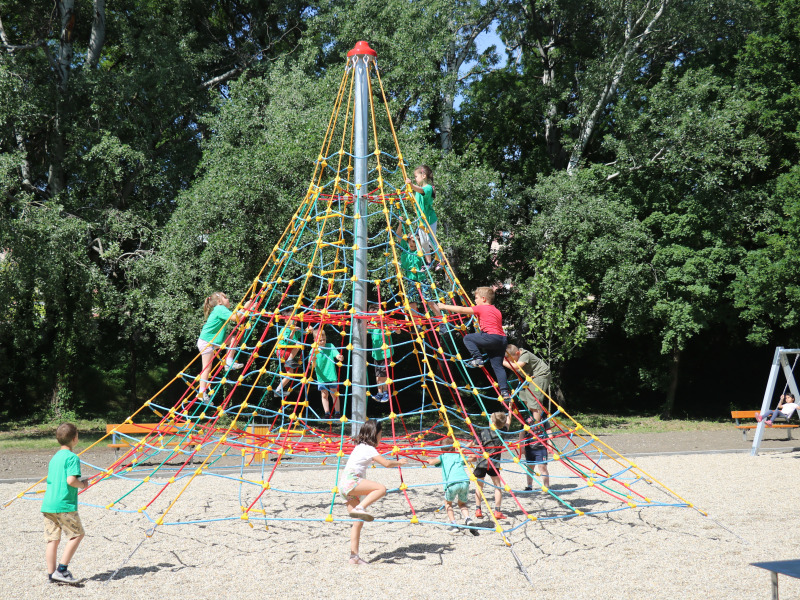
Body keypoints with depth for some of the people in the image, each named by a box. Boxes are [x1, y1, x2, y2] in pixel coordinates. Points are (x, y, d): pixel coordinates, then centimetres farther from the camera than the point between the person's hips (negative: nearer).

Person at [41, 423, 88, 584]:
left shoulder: (54, 457, 17)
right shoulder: (72, 457, -9)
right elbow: (71, 480, -20)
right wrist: (82, 485, -1)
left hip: (48, 504, 8)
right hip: (64, 505, -8)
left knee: (53, 539, 9)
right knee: (77, 534, 4)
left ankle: (51, 573, 11)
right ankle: (62, 569, -2)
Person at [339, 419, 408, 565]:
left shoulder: (360, 447, 22)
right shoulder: (368, 448, -5)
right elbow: (386, 463, -10)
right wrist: (399, 462, 8)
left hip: (344, 484, 9)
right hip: (350, 480, -9)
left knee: (358, 522, 6)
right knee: (381, 488, -22)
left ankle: (354, 556, 4)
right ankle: (360, 508, -33)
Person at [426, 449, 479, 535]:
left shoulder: (443, 456, 21)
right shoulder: (459, 456, 28)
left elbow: (432, 462, 4)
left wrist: (429, 460, 27)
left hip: (452, 483, -3)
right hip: (465, 481, 3)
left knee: (448, 503, 25)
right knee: (462, 504, 26)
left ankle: (453, 524, 9)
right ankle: (468, 519, -1)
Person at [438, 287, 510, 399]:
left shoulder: (481, 308, 3)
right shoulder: (497, 311, 25)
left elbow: (461, 310, 4)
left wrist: (444, 306, 13)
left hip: (491, 337, -8)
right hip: (502, 339, 8)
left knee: (467, 338, 8)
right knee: (498, 366, 9)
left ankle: (477, 359, -3)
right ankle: (505, 391, 1)